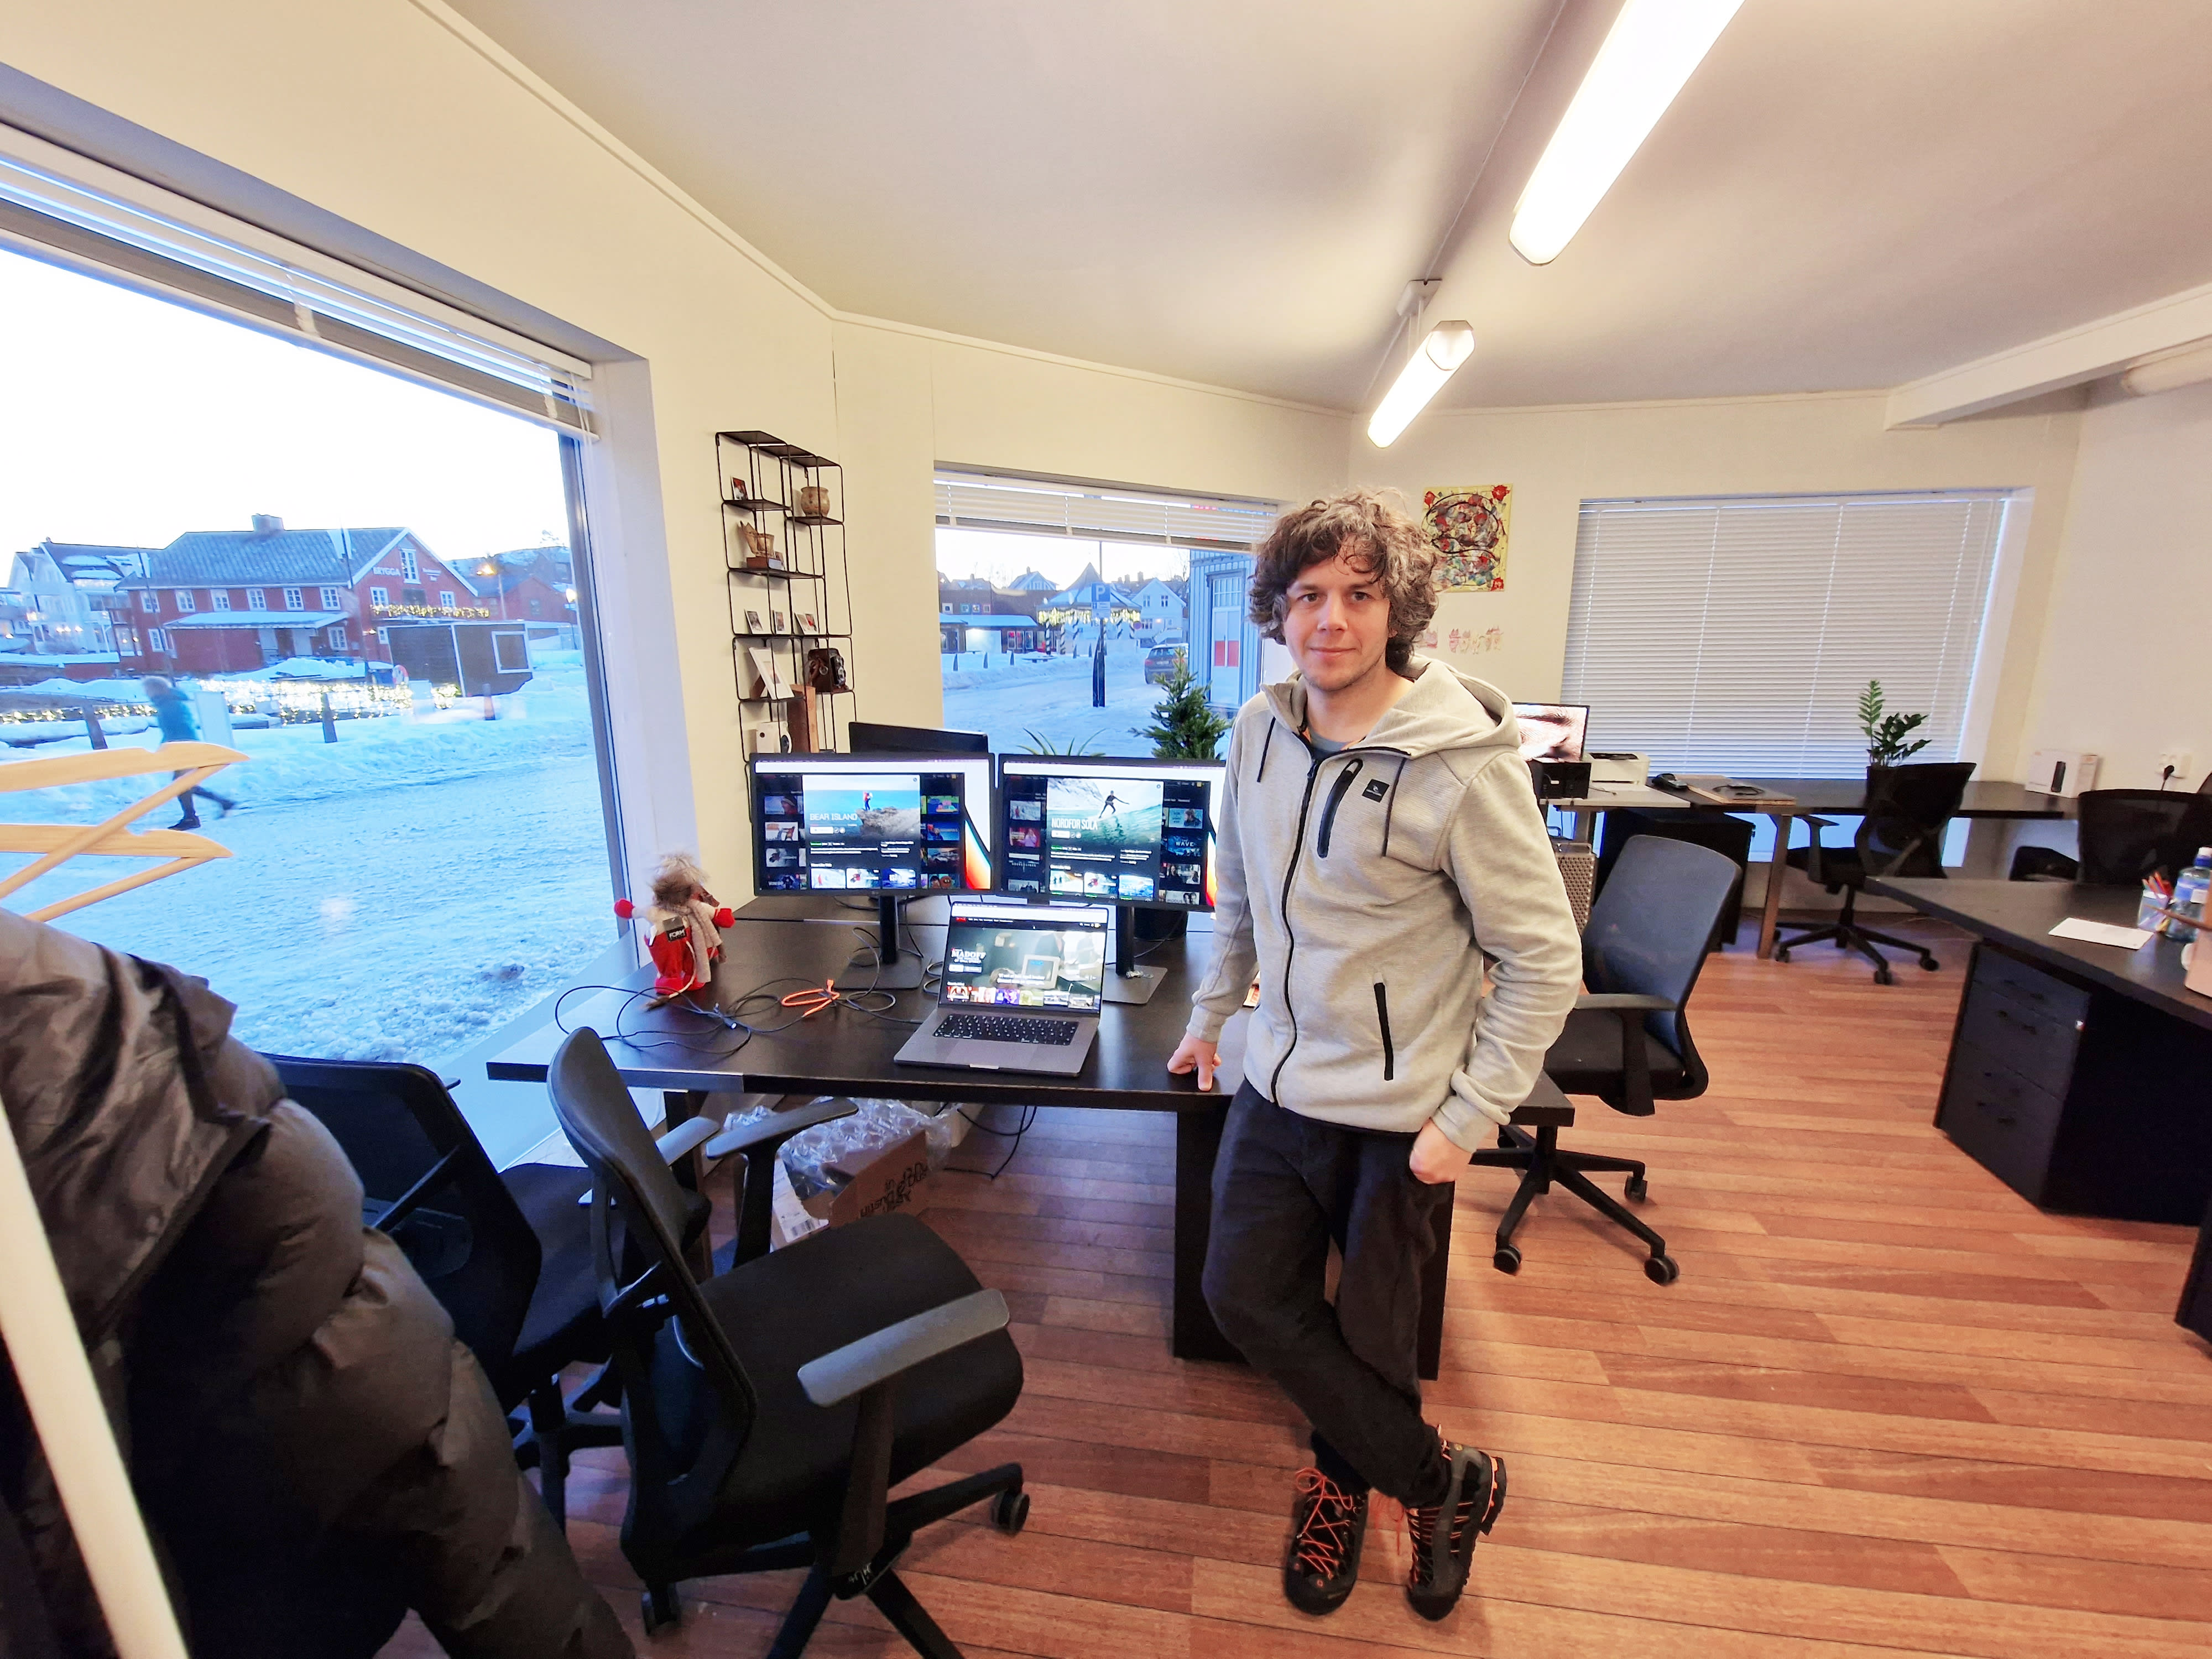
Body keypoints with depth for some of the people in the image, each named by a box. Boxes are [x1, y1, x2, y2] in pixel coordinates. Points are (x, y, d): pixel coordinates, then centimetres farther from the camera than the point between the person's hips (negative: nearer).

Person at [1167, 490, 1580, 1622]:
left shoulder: (1463, 764, -19)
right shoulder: (1258, 730, -1)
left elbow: (1546, 962, -13)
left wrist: (1468, 1116, -14)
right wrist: (1212, 1013, 15)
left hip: (1398, 1114, -5)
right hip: (1276, 1083, 6)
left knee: (1370, 1334, 12)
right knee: (1244, 1296, 12)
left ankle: (1343, 1479, 47)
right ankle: (1446, 1483, 36)